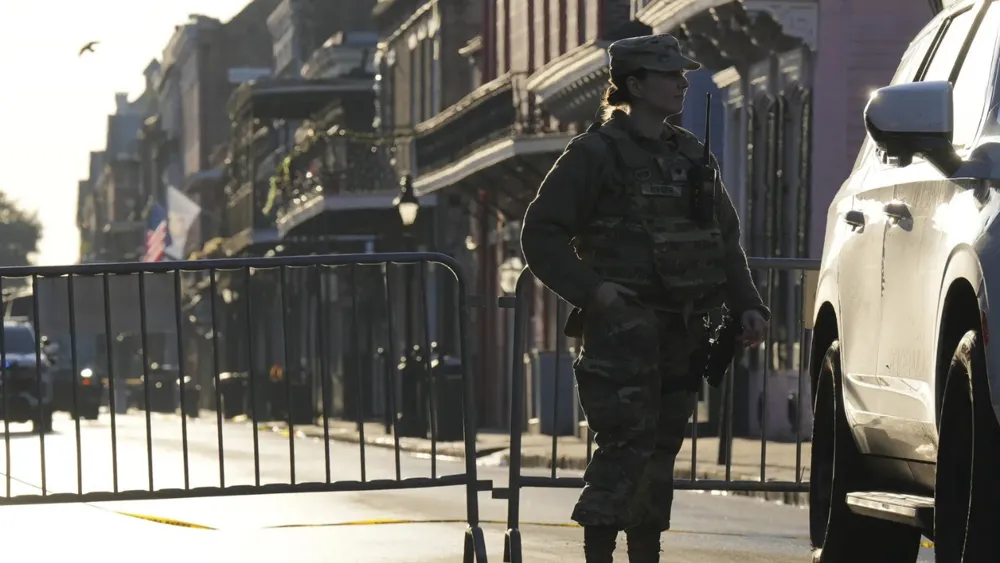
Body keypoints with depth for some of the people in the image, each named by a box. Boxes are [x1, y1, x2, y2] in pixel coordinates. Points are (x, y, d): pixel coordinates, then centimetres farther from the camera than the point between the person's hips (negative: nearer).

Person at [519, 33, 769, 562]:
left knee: (663, 446, 9)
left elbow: (726, 238, 22)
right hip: (622, 325, -7)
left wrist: (746, 304, 10)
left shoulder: (690, 156, 15)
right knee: (628, 444, -14)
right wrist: (591, 288, -18)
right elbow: (539, 234, -7)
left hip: (681, 329, 7)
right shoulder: (595, 154, -5)